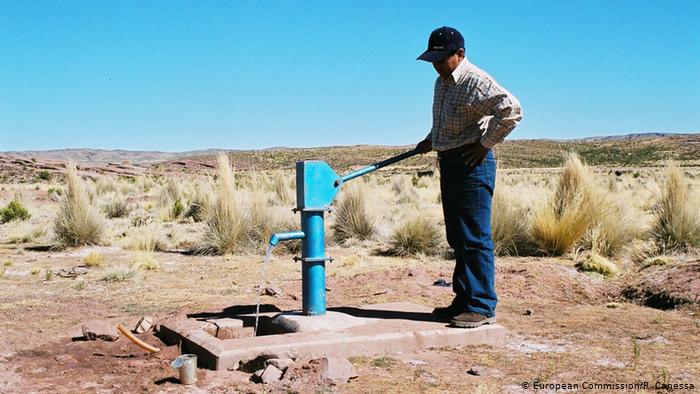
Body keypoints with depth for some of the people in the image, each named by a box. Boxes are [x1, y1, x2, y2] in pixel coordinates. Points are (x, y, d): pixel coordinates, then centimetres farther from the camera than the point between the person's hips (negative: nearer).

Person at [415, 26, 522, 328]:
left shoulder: (475, 82, -16)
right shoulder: (442, 82, 14)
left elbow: (511, 108, -27)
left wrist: (485, 144, -21)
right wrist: (431, 141, 18)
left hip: (471, 164, -10)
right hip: (448, 163, 10)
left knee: (475, 238, -8)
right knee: (457, 238, 13)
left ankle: (482, 307, -2)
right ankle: (464, 301, 22)